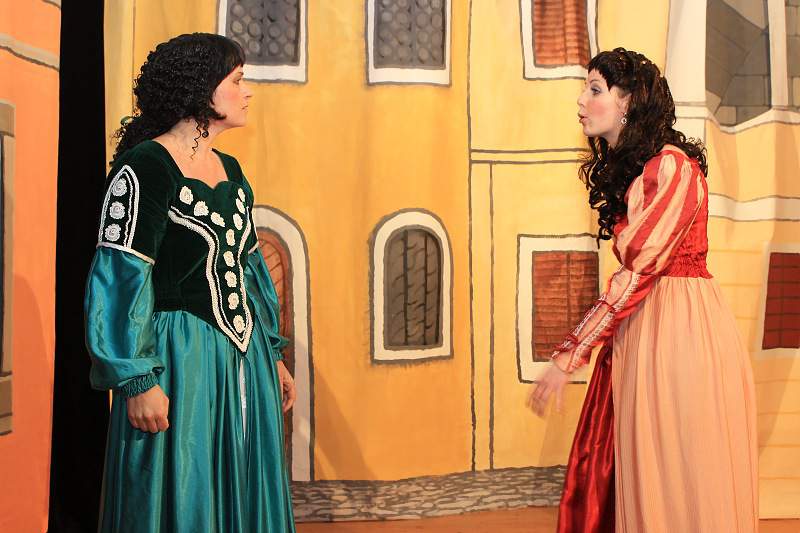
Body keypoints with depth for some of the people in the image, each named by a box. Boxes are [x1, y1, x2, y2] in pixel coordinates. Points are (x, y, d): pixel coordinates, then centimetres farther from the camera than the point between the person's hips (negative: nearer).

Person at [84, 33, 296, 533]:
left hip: (244, 356, 8)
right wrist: (137, 380, -20)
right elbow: (120, 279, -16)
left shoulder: (230, 170, 11)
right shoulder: (144, 167, -12)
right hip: (179, 359, -8)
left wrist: (272, 355, 17)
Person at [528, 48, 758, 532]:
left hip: (682, 329, -8)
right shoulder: (622, 169, 15)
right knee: (619, 472, 9)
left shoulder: (672, 165, -13)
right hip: (638, 327, 8)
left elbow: (639, 271, -19)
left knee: (679, 484, 1)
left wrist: (570, 355, -18)